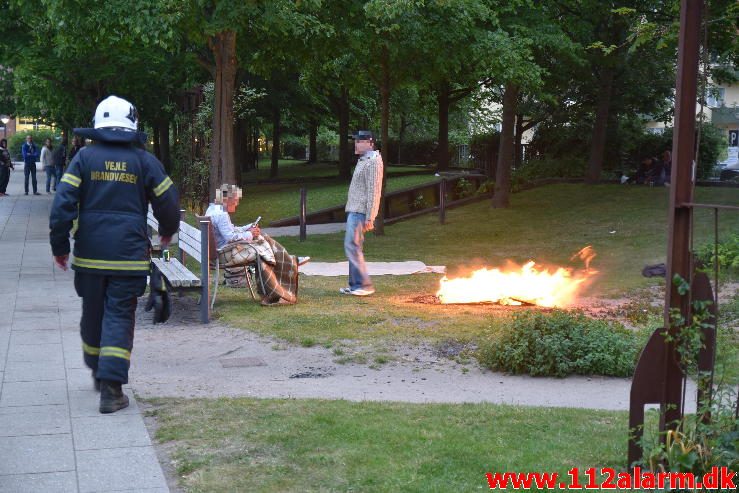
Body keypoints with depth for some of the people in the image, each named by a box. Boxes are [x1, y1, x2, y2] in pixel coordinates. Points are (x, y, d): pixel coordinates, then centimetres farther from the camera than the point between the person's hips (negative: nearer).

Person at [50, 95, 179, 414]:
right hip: (129, 255, -1)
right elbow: (167, 202, 4)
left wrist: (59, 246, 2)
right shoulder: (145, 161, 0)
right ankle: (111, 388, -7)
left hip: (90, 254, 1)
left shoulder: (84, 158, 0)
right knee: (119, 318, 1)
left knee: (92, 314, 18)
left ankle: (97, 372, 36)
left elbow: (63, 203, -6)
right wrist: (168, 231, 24)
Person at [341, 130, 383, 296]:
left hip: (360, 212, -10)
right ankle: (355, 284, 16)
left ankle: (365, 285, -9)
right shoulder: (363, 161, 19)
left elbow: (373, 191, -20)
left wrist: (369, 218, -23)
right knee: (353, 247, 11)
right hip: (354, 210, 10)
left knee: (352, 246, -12)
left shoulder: (373, 161, -14)